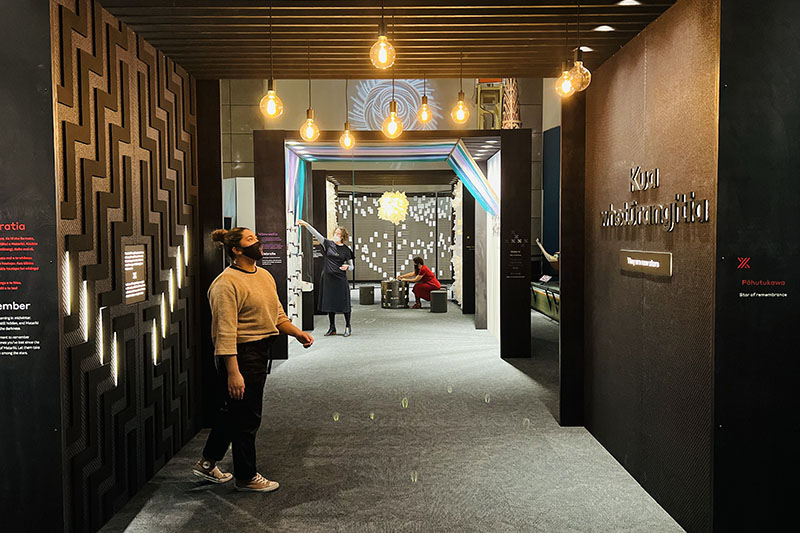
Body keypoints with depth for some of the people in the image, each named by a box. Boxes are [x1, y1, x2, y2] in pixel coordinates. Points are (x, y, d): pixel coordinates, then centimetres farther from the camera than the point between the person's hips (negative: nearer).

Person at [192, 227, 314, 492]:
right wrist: (233, 372, -27)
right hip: (240, 355, -9)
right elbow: (226, 331, -23)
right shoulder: (227, 283, -18)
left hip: (259, 351, 9)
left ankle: (207, 463, 37)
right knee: (246, 417, 3)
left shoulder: (264, 276, 11)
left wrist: (298, 333, 1)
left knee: (234, 410, 20)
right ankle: (246, 477, 20)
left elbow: (277, 315, 18)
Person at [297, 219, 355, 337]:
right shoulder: (328, 244, 5)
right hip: (328, 277, 3)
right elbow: (316, 234, -3)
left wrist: (347, 267, -14)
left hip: (340, 279, -2)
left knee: (343, 303, -2)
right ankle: (332, 328, 18)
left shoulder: (346, 250, 2)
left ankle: (348, 327, 12)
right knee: (329, 303, 7)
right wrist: (306, 225, -13)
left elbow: (351, 266, 8)